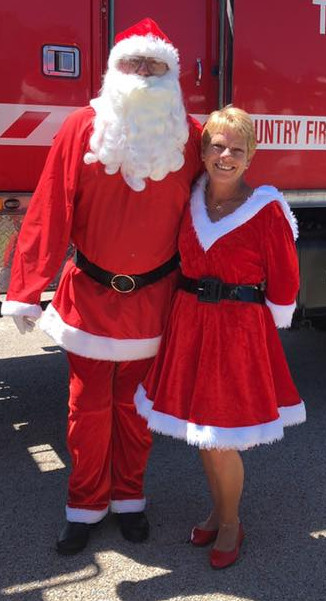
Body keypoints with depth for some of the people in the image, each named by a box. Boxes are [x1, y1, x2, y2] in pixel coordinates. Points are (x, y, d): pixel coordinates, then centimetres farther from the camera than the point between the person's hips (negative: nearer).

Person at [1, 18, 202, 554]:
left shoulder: (189, 137, -4)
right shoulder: (83, 129, -9)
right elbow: (49, 214, -11)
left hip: (154, 298, 1)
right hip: (91, 294, -1)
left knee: (135, 404, 15)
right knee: (89, 407, 10)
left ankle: (129, 497, 35)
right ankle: (86, 505, 29)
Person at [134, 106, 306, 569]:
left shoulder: (266, 208, -12)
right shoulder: (190, 197, 2)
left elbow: (283, 282, -6)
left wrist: (258, 326, 0)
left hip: (241, 330, -5)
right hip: (190, 322, 5)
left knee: (221, 440, 2)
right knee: (201, 434, 16)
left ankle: (231, 525, 27)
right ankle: (219, 511, 39)